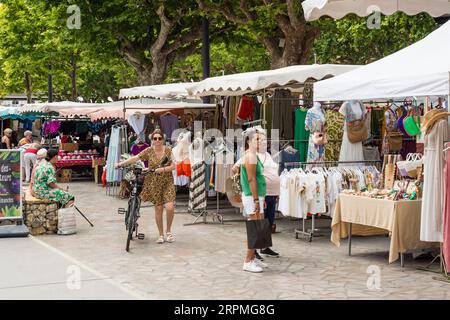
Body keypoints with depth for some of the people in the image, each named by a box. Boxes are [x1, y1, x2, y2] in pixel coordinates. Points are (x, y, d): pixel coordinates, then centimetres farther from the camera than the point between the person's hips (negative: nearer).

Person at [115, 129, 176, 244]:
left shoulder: (168, 151, -1)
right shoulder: (149, 151, -1)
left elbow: (173, 166, -5)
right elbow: (135, 158, -8)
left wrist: (163, 169, -20)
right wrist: (120, 164, -16)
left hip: (167, 183, 0)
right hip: (154, 184, 1)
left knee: (169, 207, -13)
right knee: (158, 208, 4)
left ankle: (168, 231, 10)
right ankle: (161, 235, 17)